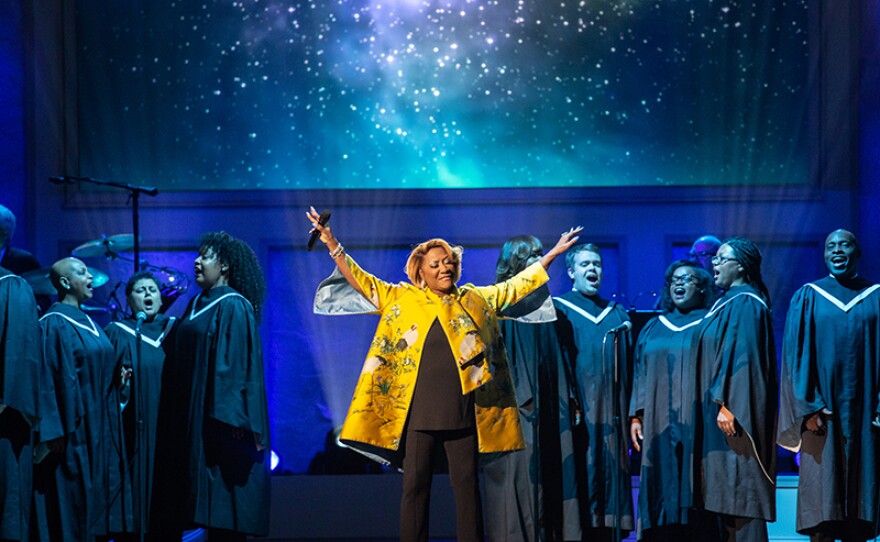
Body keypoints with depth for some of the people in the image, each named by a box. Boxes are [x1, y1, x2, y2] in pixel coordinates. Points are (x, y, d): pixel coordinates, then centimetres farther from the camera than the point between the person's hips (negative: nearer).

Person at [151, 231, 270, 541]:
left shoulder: (233, 306, -8)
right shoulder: (196, 305, 16)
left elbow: (238, 364, -15)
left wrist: (228, 418, -21)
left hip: (215, 416, -8)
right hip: (189, 416, 8)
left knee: (221, 501, -7)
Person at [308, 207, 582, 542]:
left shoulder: (476, 300, 13)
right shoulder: (401, 299, 8)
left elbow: (518, 285, 19)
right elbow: (360, 281, 6)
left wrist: (553, 253, 18)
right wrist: (332, 245, -4)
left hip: (463, 411, 1)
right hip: (418, 411, -1)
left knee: (467, 485, 3)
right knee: (415, 486, 1)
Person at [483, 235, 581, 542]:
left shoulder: (545, 304, 14)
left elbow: (557, 356, 16)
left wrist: (570, 401, 9)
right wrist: (522, 399, -17)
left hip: (548, 406, 6)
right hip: (516, 406, -6)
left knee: (549, 470, 4)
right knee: (518, 473, -5)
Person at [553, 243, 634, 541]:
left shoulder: (617, 313, 18)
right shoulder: (558, 310, 3)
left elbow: (628, 365, 17)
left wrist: (630, 411, 8)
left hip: (612, 413, 5)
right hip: (579, 412, -5)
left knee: (610, 480, 3)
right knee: (581, 480, -7)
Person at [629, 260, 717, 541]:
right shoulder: (654, 327, 18)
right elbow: (640, 374, 17)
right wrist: (636, 416, 8)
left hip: (696, 424, -4)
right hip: (659, 428, 4)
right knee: (662, 494, 1)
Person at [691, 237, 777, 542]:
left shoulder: (745, 304, -13)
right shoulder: (727, 303, 17)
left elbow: (742, 357, -21)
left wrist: (726, 404, -25)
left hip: (737, 412, -10)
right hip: (719, 413, 10)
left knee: (740, 491, -8)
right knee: (728, 495, 9)